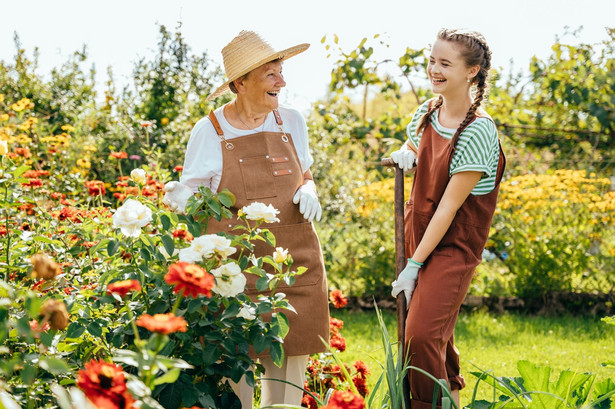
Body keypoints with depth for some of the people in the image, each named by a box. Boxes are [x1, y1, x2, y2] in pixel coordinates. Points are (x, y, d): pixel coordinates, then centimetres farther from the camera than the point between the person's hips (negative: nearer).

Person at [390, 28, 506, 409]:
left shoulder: (478, 131, -19)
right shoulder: (428, 112, 2)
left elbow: (450, 205, -20)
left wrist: (415, 266, -19)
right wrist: (405, 155, -3)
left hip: (453, 245, -7)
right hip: (418, 234, 7)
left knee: (421, 336, -17)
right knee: (437, 337, 16)